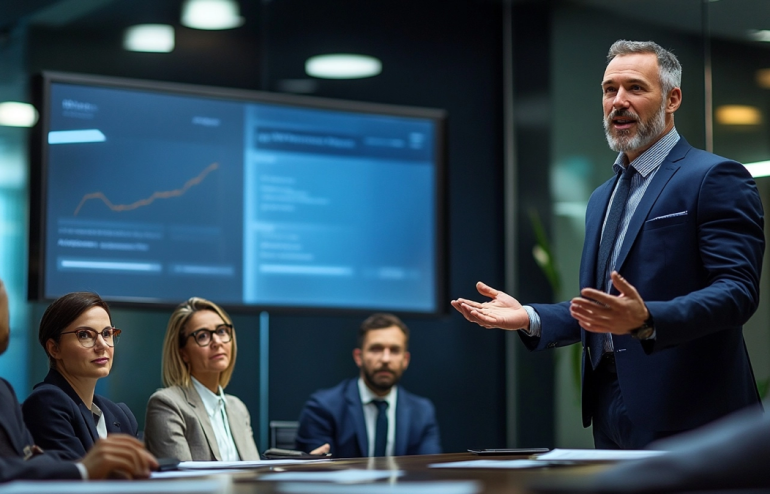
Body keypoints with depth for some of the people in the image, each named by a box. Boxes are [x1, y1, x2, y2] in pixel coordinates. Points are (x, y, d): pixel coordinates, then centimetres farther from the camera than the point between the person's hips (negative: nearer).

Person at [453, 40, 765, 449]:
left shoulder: (715, 178, -7)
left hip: (686, 419, -8)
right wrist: (530, 317, 4)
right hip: (613, 416, 8)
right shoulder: (603, 198, 20)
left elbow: (737, 290, -17)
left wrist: (645, 319, -32)